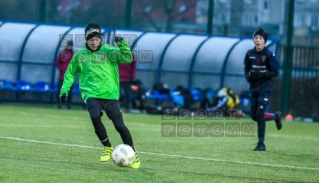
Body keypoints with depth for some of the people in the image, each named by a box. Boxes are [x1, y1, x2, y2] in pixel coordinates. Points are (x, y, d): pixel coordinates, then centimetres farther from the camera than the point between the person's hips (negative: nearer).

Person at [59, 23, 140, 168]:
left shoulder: (108, 50, -1)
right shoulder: (80, 54, 5)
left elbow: (127, 59, -13)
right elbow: (70, 72, 18)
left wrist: (122, 45, -28)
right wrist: (64, 89, 11)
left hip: (109, 94, -1)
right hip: (91, 94, 1)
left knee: (119, 125, -10)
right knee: (95, 117, -28)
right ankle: (107, 147, -5)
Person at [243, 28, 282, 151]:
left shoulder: (269, 55, -12)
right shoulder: (249, 54, 1)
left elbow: (275, 72, -10)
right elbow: (246, 68, 14)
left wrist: (262, 75, -24)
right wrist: (248, 76, -7)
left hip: (265, 89, -5)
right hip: (253, 88, 5)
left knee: (259, 114, -14)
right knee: (254, 116, 7)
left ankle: (261, 144, -4)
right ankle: (275, 116, 37)